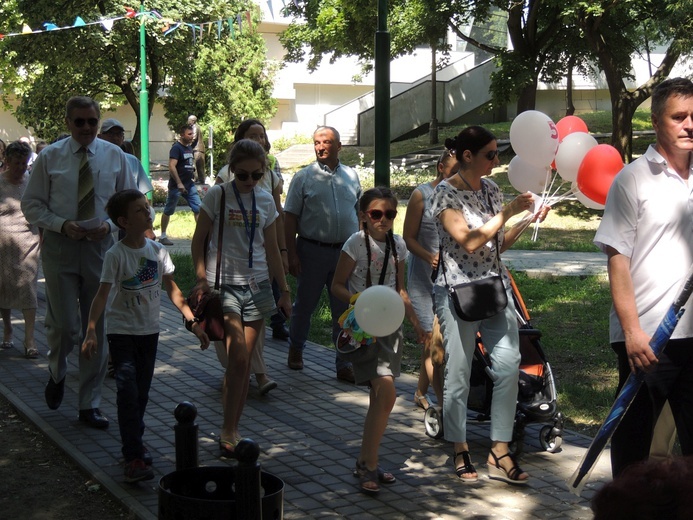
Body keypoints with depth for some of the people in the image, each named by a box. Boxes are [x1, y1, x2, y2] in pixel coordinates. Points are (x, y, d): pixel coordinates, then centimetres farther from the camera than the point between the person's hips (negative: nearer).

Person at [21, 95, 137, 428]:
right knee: (64, 324, -7)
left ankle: (89, 405, 17)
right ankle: (56, 373, 29)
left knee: (98, 327, 5)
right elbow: (32, 205, 1)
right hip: (59, 246, -2)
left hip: (101, 246, 2)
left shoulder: (114, 156, 4)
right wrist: (63, 225, -15)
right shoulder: (50, 157, 0)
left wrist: (109, 224, -10)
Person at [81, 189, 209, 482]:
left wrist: (193, 322, 4)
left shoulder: (157, 251, 1)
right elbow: (102, 295, -18)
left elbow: (172, 289, 7)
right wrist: (91, 331, -29)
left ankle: (134, 444, 30)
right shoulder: (116, 255, -14)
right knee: (128, 392, -13)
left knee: (141, 393, 13)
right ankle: (134, 457, -13)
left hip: (150, 331, 5)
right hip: (121, 332, -5)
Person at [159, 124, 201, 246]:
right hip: (176, 186, -8)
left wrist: (193, 175, 15)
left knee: (198, 208, -1)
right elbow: (172, 166, -22)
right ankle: (163, 236, 14)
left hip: (189, 185, 8)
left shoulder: (189, 148, 13)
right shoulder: (176, 148, -13)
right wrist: (179, 183, -25)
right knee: (168, 211, 5)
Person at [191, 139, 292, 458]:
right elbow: (198, 240, 1)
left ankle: (233, 432, 13)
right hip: (225, 285, -4)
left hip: (258, 286, 4)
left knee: (244, 362, 4)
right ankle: (228, 433, -5)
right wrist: (202, 278, -12)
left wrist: (285, 290, 15)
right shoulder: (218, 195, -2)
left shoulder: (266, 201, 9)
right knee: (238, 359, -14)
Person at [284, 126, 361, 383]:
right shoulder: (304, 177, 0)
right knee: (305, 304, 11)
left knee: (345, 310, 4)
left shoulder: (351, 176, 9)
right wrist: (292, 254, -9)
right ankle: (296, 349, 33)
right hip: (312, 251, -2)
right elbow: (290, 218, -2)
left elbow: (361, 212, 17)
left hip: (346, 252, 2)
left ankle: (344, 365, 12)